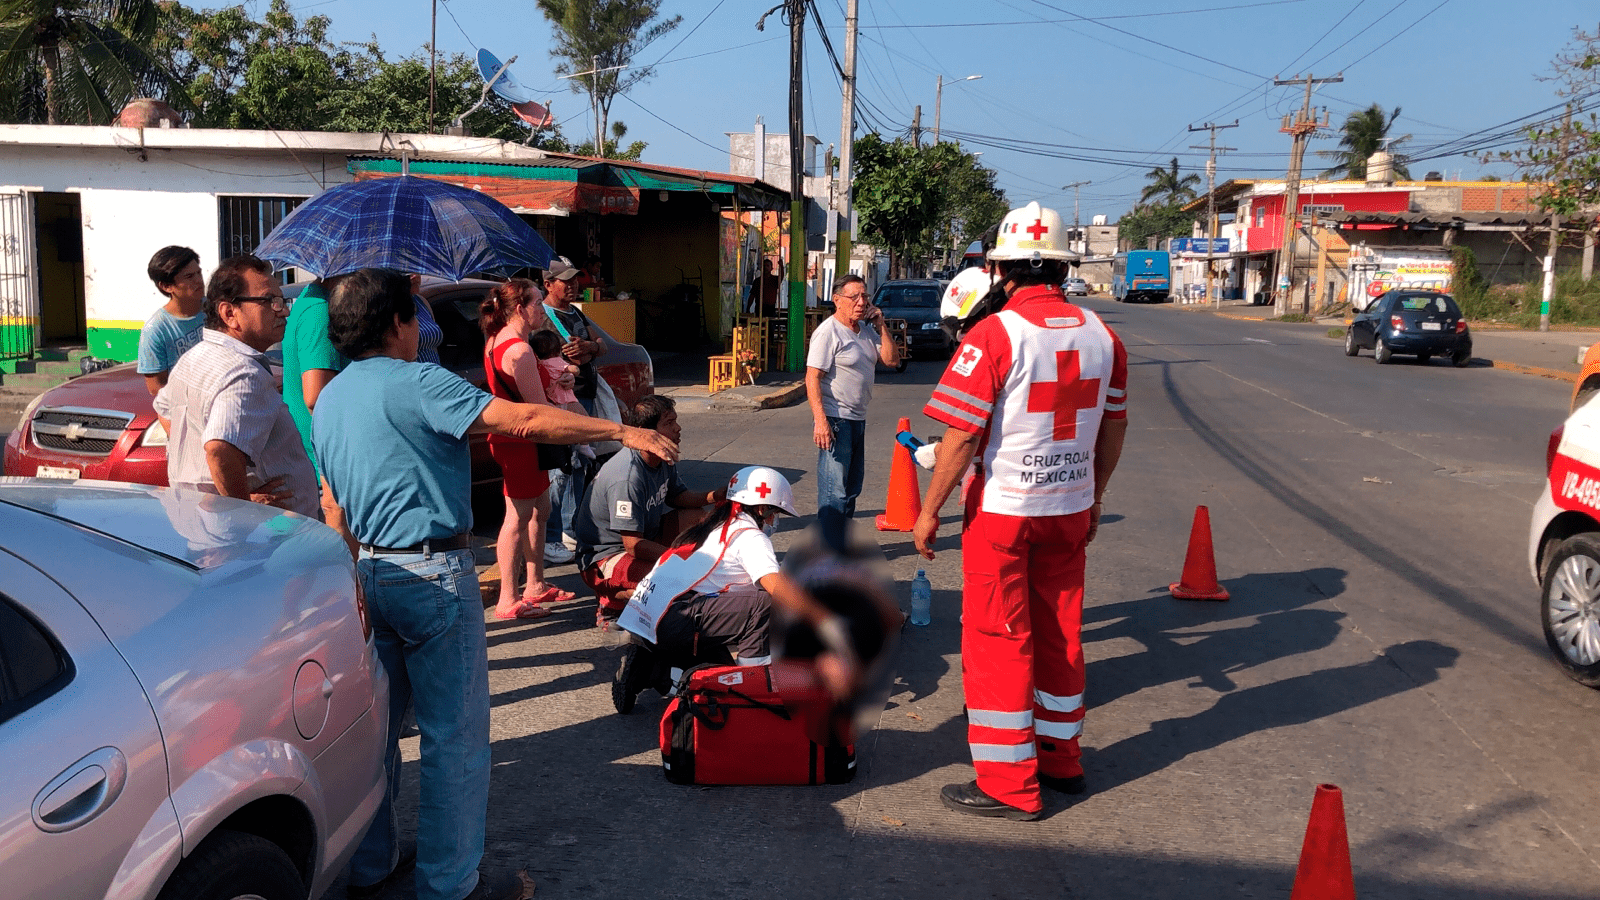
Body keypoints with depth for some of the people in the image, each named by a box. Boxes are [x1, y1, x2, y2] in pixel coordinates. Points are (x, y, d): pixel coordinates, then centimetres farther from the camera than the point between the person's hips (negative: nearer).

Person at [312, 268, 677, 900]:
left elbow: (332, 502, 17)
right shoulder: (414, 384, -15)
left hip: (366, 571, 9)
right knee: (455, 735, 2)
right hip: (432, 574, -9)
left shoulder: (328, 401, 11)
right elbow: (525, 420, -22)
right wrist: (624, 433, -17)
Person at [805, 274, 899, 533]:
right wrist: (820, 421, -26)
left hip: (858, 419, 9)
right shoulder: (828, 332, -13)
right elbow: (812, 378, -18)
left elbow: (892, 360, 9)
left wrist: (881, 326, -1)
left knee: (852, 487, 16)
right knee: (834, 490, -8)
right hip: (835, 420, -9)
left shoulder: (866, 329, 12)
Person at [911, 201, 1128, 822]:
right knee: (1060, 633, 17)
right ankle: (1061, 759, 31)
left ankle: (1009, 785, 10)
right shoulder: (1101, 335, 3)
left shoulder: (994, 335, -16)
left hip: (1002, 511, -6)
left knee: (997, 640, 4)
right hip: (1071, 509, 6)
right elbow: (1113, 430, 10)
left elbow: (962, 435, -18)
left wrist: (929, 512, -8)